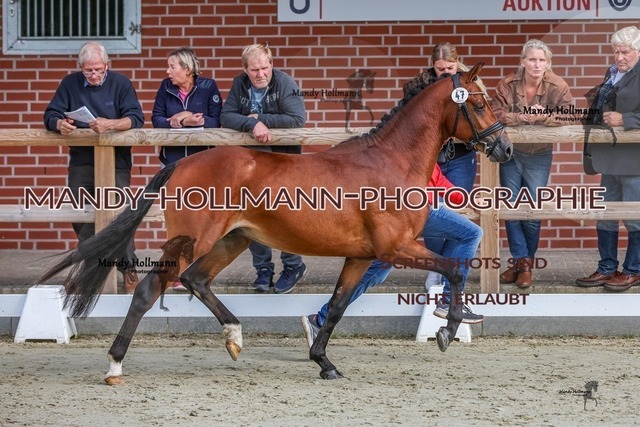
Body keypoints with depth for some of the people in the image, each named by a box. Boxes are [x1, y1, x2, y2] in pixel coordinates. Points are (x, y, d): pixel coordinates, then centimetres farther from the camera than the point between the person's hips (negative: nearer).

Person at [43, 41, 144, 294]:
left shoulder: (120, 84, -2)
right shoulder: (71, 84, 5)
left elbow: (136, 118, -12)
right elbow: (51, 114, 1)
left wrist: (110, 125, -32)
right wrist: (59, 124, -25)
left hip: (116, 161, -3)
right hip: (81, 162, 3)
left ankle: (128, 269, -5)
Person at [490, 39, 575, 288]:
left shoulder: (558, 87, -13)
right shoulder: (507, 85, -12)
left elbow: (567, 117, -19)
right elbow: (496, 114, -20)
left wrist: (542, 117, -30)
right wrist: (525, 117, -29)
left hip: (539, 156, -1)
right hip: (510, 153, 1)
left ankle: (526, 262, 16)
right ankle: (520, 262, 13)